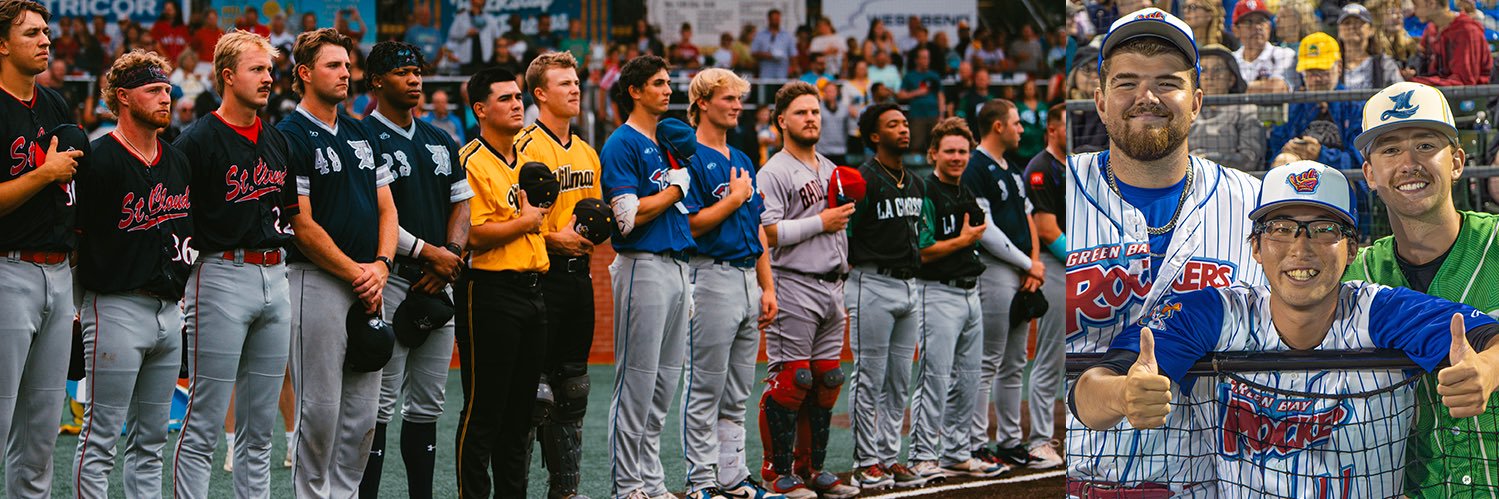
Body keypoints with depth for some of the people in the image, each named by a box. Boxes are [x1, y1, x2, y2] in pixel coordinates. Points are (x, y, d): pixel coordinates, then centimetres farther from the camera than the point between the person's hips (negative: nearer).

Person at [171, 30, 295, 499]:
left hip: (275, 279, 7)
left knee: (259, 429, 10)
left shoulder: (278, 141, 15)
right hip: (222, 278, -7)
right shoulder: (199, 140, -7)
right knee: (204, 425, -6)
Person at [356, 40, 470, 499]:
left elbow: (461, 203, 16)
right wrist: (428, 252, -15)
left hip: (439, 282, 7)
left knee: (427, 406, 10)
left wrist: (451, 254, -2)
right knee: (380, 405, -8)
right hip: (389, 279, -7)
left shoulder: (441, 143, 17)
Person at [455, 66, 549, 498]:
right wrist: (524, 222, -10)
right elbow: (473, 235, -20)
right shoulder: (471, 162, -11)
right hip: (490, 291, -8)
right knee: (484, 409, -4)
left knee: (521, 405, 13)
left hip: (532, 288, 8)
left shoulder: (526, 157, 16)